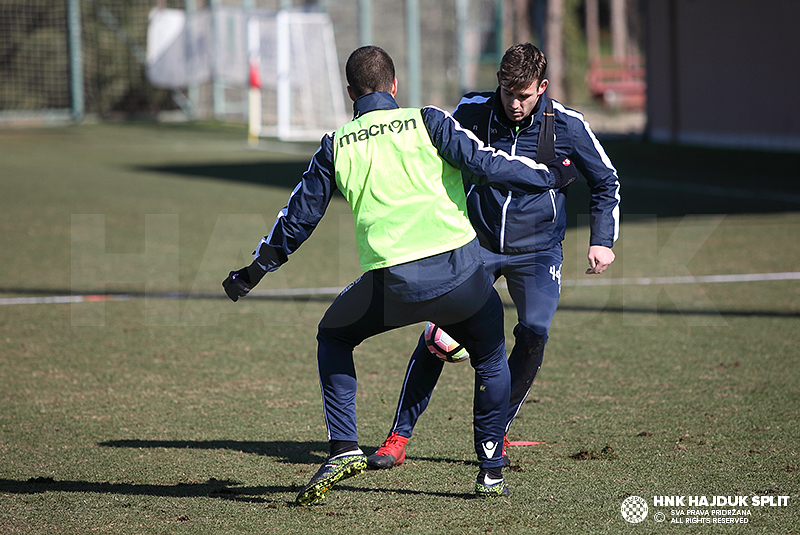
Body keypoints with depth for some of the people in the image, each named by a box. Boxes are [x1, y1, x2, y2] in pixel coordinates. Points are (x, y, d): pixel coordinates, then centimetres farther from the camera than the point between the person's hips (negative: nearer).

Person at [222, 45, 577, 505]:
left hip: (391, 281, 1)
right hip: (458, 268, -1)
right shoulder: (427, 121, 7)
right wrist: (554, 175, 12)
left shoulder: (335, 146, 13)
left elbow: (299, 217, 19)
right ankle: (491, 472, 21)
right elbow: (487, 164, -1)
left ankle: (344, 448, 13)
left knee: (333, 337, 27)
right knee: (491, 358, 24)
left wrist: (252, 272, 32)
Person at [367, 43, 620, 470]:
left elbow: (605, 181, 4)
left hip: (537, 248, 0)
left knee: (535, 330, -19)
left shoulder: (567, 126, -10)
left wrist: (602, 241, -5)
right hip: (476, 242, 0)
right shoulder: (471, 112, -9)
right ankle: (399, 437, -8)